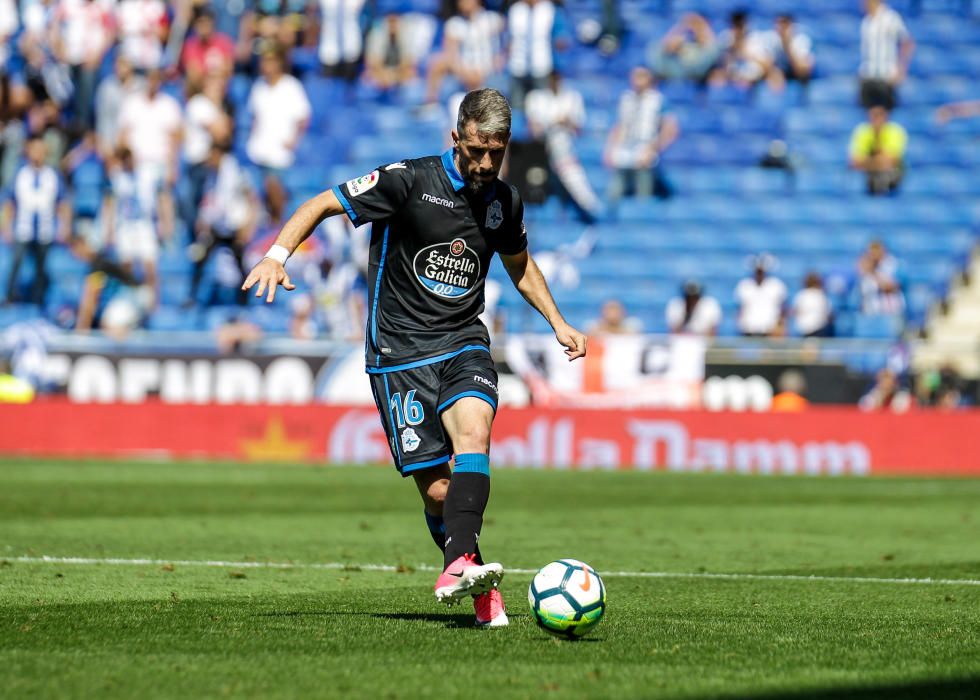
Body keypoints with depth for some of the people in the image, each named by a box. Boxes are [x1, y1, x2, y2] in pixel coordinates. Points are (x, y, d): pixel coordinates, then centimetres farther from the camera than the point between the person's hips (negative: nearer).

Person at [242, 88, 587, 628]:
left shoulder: (504, 202, 7)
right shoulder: (409, 181, -10)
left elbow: (520, 264, 28)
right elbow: (321, 205, -5)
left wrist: (557, 322, 20)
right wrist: (277, 255, -20)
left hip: (464, 345, 3)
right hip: (401, 354, -3)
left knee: (473, 431, -28)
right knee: (437, 489, -7)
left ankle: (458, 568, -41)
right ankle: (485, 598, 11)